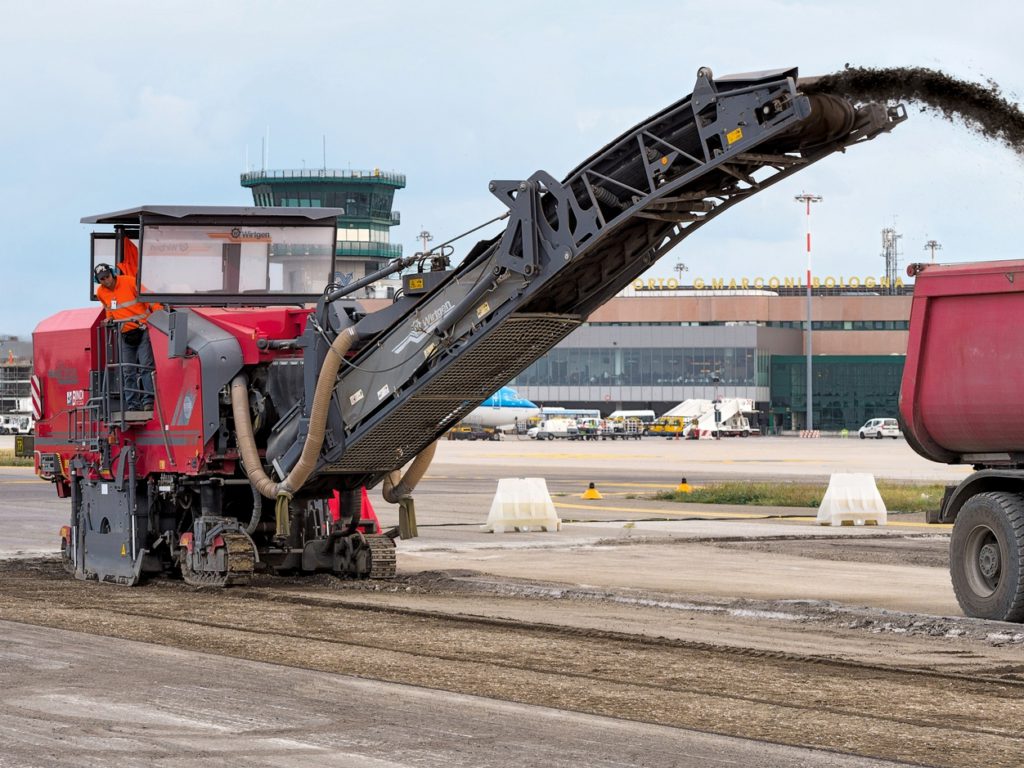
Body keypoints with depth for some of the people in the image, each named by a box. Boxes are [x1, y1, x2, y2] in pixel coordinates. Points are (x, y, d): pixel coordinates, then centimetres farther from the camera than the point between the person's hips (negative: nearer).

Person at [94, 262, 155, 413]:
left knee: (146, 366, -13)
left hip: (142, 330, -5)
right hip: (125, 334, 5)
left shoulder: (129, 282, -9)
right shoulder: (101, 293, 6)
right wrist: (109, 318, 5)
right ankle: (132, 405, 5)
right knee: (129, 372, 3)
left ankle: (148, 400, -14)